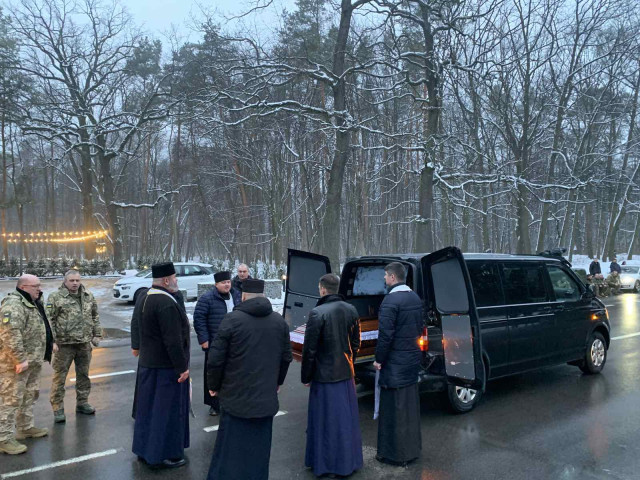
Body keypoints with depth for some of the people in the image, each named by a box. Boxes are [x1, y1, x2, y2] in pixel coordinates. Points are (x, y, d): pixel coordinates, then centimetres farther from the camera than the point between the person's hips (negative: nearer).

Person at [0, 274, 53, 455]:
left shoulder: (31, 303, 14)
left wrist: (50, 343, 21)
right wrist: (20, 359, -29)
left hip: (33, 361, 11)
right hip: (16, 363, -11)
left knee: (30, 396, 20)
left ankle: (26, 428, 33)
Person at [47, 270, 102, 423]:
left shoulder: (89, 296, 9)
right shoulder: (55, 297, -7)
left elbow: (95, 317, 16)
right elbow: (48, 320, -9)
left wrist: (97, 334, 11)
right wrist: (51, 340, -15)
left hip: (84, 343, 5)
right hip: (64, 344, -5)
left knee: (83, 374, 14)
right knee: (59, 376, 0)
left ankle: (82, 402, 29)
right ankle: (57, 408, 11)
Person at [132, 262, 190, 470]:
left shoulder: (147, 297, 8)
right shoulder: (167, 303, -24)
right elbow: (173, 340, -26)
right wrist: (182, 366, -20)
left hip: (148, 362, 10)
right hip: (165, 366, -10)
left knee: (150, 406, 18)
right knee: (166, 409, 2)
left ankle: (145, 449, 30)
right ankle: (161, 455, 13)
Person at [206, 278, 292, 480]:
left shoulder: (232, 319, -11)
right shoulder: (279, 321, 3)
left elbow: (216, 359, -12)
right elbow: (286, 357, 11)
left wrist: (214, 385, 4)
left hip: (236, 396, -4)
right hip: (266, 397, 4)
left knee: (232, 449, 7)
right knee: (258, 448, 16)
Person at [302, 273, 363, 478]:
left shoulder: (317, 313, -17)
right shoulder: (351, 310, 1)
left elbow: (309, 349, -14)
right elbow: (356, 342, 8)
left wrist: (306, 376, -3)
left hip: (325, 375, -5)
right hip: (346, 373, 5)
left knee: (326, 420, 7)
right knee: (347, 419, 16)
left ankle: (325, 463, 20)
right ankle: (348, 461, 28)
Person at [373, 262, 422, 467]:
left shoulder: (390, 301, -20)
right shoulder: (415, 298, 6)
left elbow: (385, 335, -21)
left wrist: (378, 359, -10)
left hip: (395, 363, -8)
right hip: (412, 359, 8)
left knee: (393, 408, 4)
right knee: (410, 407, 19)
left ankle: (395, 454, 14)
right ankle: (412, 448, 32)